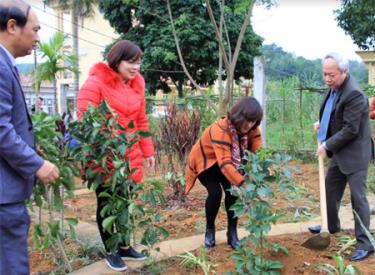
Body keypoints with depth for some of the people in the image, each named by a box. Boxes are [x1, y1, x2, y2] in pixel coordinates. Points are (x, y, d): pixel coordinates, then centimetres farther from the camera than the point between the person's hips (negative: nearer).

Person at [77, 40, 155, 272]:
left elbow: (141, 121, 15)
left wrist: (147, 151, 14)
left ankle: (124, 246, 35)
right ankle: (110, 252, 27)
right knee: (107, 204, 10)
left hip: (129, 156, 6)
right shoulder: (96, 83, -13)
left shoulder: (136, 84, 8)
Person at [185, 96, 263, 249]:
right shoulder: (220, 129, -40)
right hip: (204, 161, -5)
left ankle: (232, 233, 5)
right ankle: (209, 229, 6)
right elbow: (225, 164, -48)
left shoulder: (251, 129, -20)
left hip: (229, 161, 5)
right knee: (215, 192, -20)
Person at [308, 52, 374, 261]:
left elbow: (350, 129, -24)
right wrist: (322, 124, 6)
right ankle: (332, 225, 41)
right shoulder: (334, 88, 3)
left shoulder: (354, 94, -25)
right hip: (340, 151, 9)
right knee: (330, 189, 21)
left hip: (355, 152, -9)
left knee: (358, 197, -4)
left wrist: (327, 145, -17)